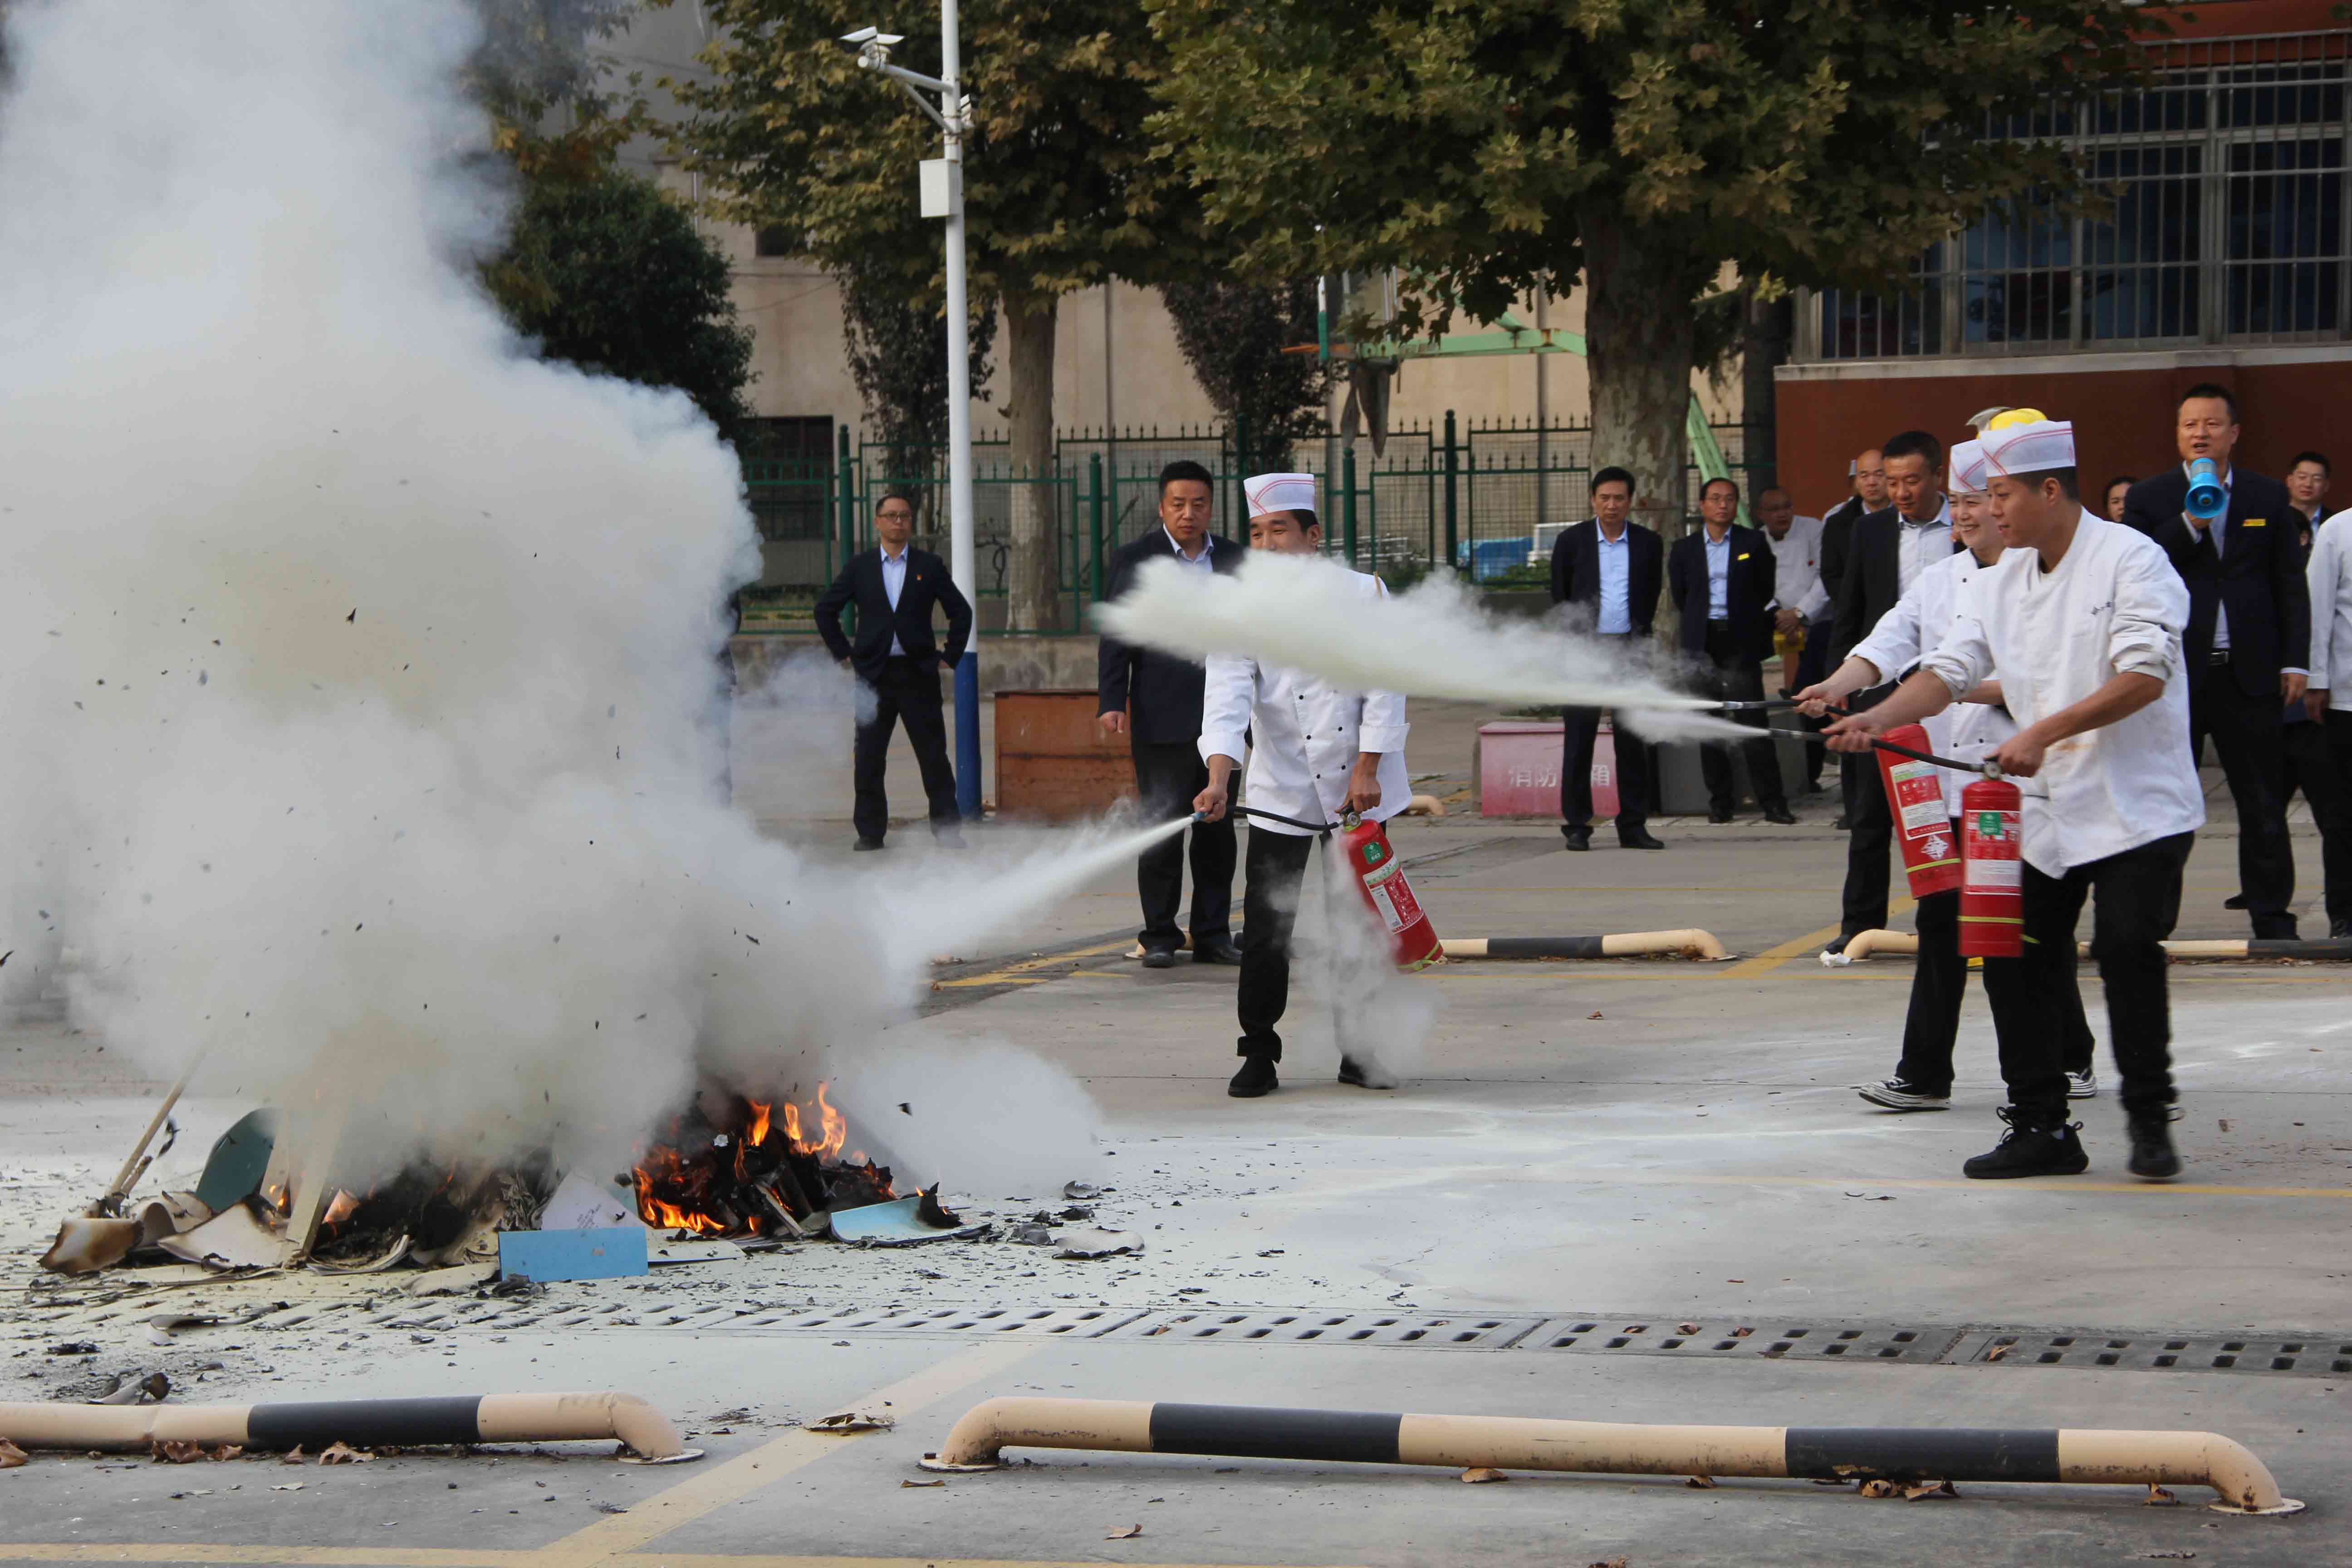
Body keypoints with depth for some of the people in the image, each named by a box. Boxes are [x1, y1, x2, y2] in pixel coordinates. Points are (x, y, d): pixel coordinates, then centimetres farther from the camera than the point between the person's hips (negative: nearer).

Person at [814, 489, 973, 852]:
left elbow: (961, 612, 11)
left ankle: (946, 828, 4)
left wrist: (950, 656, 5)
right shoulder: (859, 567, 7)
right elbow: (825, 610, 13)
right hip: (874, 674, 1)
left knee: (934, 754, -2)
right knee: (869, 757, 1)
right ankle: (870, 831, 7)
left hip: (919, 674, -1)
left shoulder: (929, 567, 6)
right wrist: (843, 653, 7)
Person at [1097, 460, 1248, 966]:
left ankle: (1213, 934, 14)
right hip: (1161, 718, -4)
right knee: (1161, 828, -4)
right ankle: (1159, 936, 3)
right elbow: (1115, 637, -1)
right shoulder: (1134, 559, 2)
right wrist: (1112, 702, -11)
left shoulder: (1235, 560, 12)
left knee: (1218, 829, 7)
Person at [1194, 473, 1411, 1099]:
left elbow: (1383, 689, -4)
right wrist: (1219, 781, -29)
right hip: (1282, 794, 0)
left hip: (1360, 793, 0)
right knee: (1266, 928, -5)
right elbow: (1227, 702, -14)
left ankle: (1358, 1053, 17)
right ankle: (1259, 1054, 7)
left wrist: (1367, 770, -11)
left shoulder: (1363, 594, -3)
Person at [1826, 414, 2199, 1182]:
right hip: (2045, 811, 7)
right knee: (2017, 962, 4)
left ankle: (2150, 1120, -1)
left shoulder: (2130, 559, -11)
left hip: (2137, 808, -7)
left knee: (2128, 949, -16)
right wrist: (1881, 717, -15)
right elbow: (1951, 670, 4)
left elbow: (2145, 677, -20)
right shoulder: (2000, 582, 10)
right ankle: (2040, 1127, 15)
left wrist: (2045, 733, -25)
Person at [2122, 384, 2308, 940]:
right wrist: (2190, 524, -16)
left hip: (2248, 671, 1)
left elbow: (2291, 585, 10)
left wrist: (2294, 662, 3)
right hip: (2176, 671, -1)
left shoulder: (2268, 497, 9)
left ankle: (2273, 917, 11)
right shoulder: (2150, 499, 4)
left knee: (2265, 803, 4)